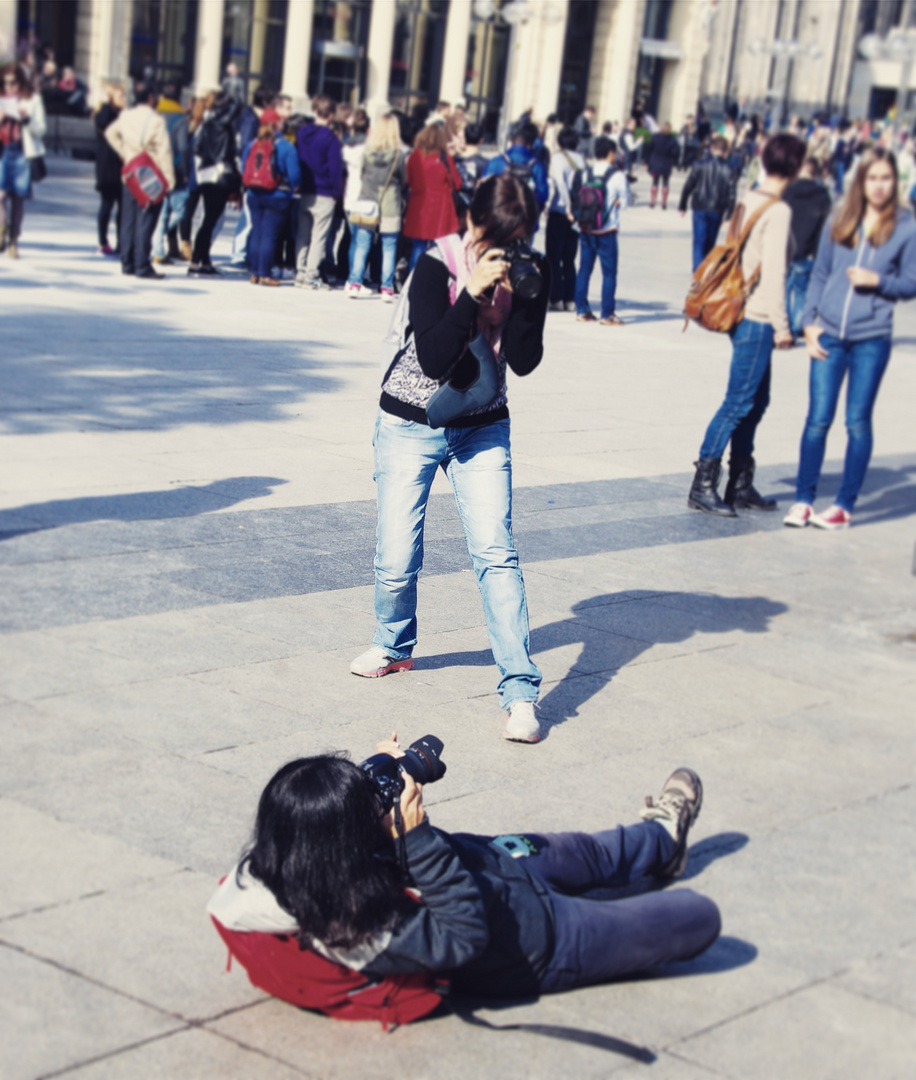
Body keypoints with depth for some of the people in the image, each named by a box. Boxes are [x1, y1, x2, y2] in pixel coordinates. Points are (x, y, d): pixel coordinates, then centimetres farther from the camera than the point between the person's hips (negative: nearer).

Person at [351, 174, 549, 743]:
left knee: (496, 553, -13)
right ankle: (395, 646, 33)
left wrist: (521, 294, -25)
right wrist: (474, 291, -31)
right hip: (411, 424, -1)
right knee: (397, 560, 2)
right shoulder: (438, 266, -17)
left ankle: (521, 692, -13)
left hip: (483, 429, 1)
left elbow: (525, 361, -13)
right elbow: (434, 358, -25)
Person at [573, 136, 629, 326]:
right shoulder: (617, 175, -9)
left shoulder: (584, 174, 3)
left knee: (584, 269, 11)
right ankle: (607, 314, 0)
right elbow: (624, 201, -2)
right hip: (607, 230, -5)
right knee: (609, 272, 1)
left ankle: (581, 310, 14)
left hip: (585, 230, 5)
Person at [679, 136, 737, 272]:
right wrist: (729, 216, 1)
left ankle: (698, 272, -11)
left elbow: (688, 186, -3)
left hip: (699, 209, -1)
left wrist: (683, 206, 7)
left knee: (699, 242, -1)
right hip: (717, 211, 1)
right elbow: (731, 195, -4)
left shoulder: (701, 164, -4)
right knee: (710, 244, 14)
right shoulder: (727, 170, -3)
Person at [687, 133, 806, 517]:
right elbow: (774, 271, -18)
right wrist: (781, 325, -13)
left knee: (756, 400, 15)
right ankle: (703, 484, -3)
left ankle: (741, 484, 20)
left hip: (741, 310, 9)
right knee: (739, 402, -5)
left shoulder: (748, 201, 9)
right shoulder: (778, 211, -15)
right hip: (757, 318, -9)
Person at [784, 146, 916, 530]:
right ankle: (803, 499, 10)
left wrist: (878, 281, -14)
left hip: (871, 339, -2)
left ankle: (844, 505, 11)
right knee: (818, 419, 2)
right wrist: (809, 322, 2)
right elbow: (819, 275, 11)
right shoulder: (839, 223, 8)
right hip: (828, 335, 2)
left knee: (858, 422, 3)